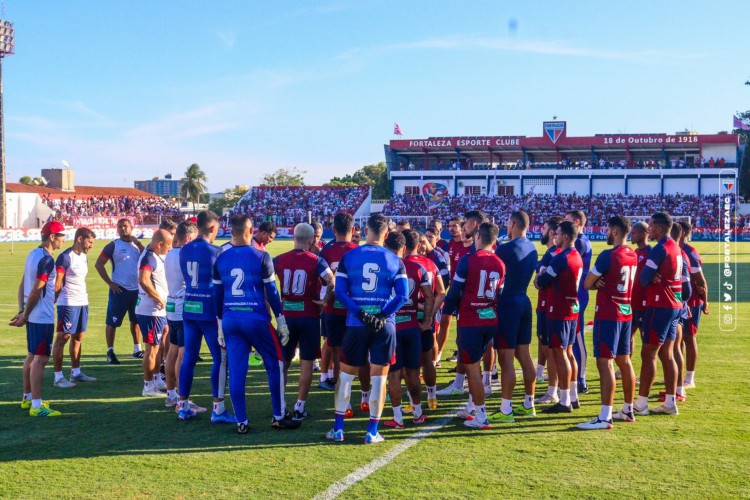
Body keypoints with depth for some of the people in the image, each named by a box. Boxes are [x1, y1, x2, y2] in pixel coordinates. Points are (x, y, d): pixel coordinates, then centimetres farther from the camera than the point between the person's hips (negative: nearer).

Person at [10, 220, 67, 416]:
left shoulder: (33, 254, 11)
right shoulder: (47, 260, -18)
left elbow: (23, 285, 11)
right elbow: (35, 292, -18)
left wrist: (21, 311, 8)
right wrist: (25, 316, -11)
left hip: (32, 316, 10)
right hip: (42, 317, -10)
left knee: (32, 356, 18)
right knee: (40, 359, -7)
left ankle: (27, 398, 29)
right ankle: (36, 406, -5)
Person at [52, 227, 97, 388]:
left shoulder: (84, 257, 14)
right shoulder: (65, 257, -13)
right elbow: (57, 284, -14)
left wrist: (83, 296, 12)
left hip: (82, 302, 9)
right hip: (68, 303, -8)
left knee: (78, 337, 12)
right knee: (63, 337, -3)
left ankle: (76, 372, 21)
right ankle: (58, 377, 1)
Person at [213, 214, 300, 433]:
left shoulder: (221, 259, 6)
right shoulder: (260, 257, -7)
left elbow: (217, 294, 11)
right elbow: (272, 292, -4)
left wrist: (220, 325, 20)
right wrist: (281, 322, 4)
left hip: (230, 319, 4)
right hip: (256, 318, -4)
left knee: (236, 371, 7)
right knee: (275, 365, 10)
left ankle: (241, 422, 11)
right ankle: (279, 417, 13)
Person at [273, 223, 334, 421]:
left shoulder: (279, 260, 1)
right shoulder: (316, 261, -9)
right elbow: (332, 282, -21)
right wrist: (326, 300, -8)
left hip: (286, 315, 3)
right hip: (309, 316, -3)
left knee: (283, 361, 16)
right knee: (306, 363, 6)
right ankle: (299, 408, 7)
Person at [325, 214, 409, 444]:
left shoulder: (349, 257, 2)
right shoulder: (395, 261, 3)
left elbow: (340, 292, -5)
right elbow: (403, 294, -6)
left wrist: (360, 313, -9)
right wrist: (382, 315, -10)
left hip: (356, 324, 0)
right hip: (384, 325, 0)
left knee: (346, 374, 12)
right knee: (379, 377, 6)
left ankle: (338, 428, 15)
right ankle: (372, 431, 9)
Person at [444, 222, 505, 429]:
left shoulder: (468, 260, -11)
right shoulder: (500, 264, 5)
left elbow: (455, 291, -6)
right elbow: (500, 295, 11)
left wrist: (447, 312, 8)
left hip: (470, 321, -6)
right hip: (491, 320, 6)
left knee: (472, 367, 2)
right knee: (473, 363, 21)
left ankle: (481, 417, 3)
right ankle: (472, 408, 29)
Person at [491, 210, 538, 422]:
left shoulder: (505, 249, -17)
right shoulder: (532, 249, 8)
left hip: (507, 304, -8)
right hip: (524, 302, 8)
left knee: (506, 358, -4)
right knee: (524, 356, 15)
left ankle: (506, 410, 0)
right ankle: (528, 404, 23)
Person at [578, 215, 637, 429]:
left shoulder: (608, 256, -17)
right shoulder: (633, 256, 9)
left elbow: (587, 284, -11)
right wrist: (603, 283, -2)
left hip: (608, 315, -9)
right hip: (626, 313, 9)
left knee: (605, 362, -9)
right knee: (624, 361, 16)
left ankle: (605, 417, -11)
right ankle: (628, 410, 25)